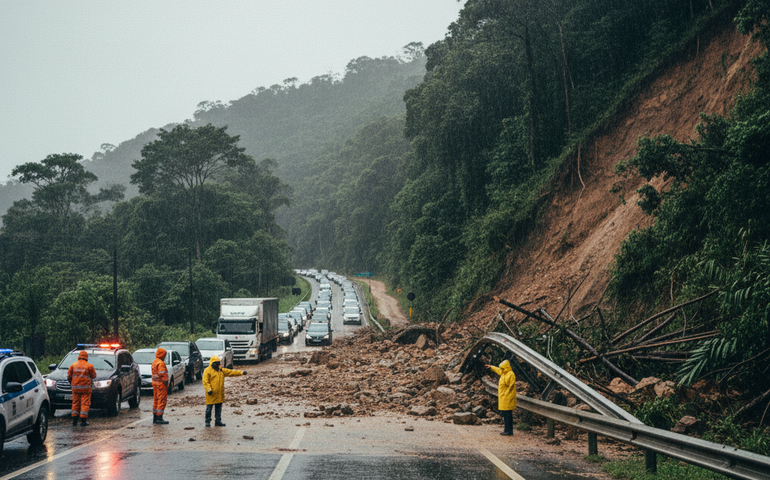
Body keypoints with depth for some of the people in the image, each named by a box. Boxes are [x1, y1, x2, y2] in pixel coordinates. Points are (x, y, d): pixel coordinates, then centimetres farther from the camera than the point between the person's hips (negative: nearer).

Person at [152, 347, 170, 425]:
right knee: (162, 401, -8)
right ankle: (159, 419, -9)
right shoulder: (161, 363, -16)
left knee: (156, 400, 15)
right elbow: (162, 375, -20)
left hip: (155, 383, 10)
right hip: (161, 384, -10)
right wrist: (165, 382, -17)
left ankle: (155, 418, 20)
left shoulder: (154, 362, 17)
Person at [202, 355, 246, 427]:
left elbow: (231, 372, 12)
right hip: (211, 394, -6)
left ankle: (218, 421, 17)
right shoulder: (207, 371, -5)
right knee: (209, 408, -1)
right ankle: (207, 422, 8)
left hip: (219, 394, 6)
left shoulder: (221, 370, 14)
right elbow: (205, 382, -11)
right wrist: (208, 389, -24)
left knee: (218, 408, 10)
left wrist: (241, 372, 4)